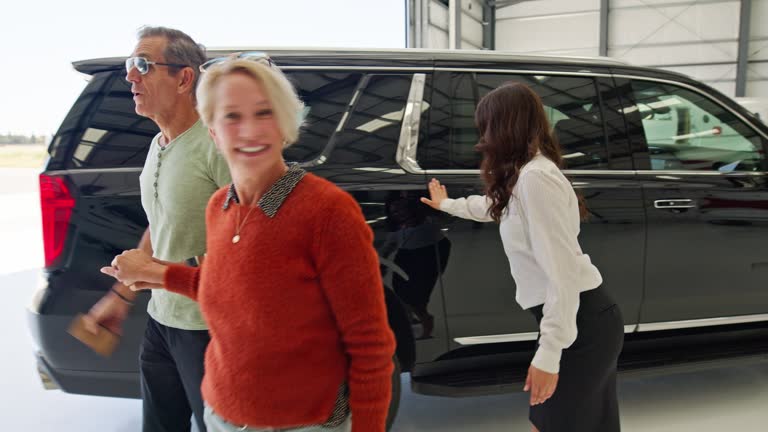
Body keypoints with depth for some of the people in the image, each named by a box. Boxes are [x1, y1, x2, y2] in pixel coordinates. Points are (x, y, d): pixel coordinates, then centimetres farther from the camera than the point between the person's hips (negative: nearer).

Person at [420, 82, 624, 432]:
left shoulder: (535, 177, -19)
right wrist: (448, 204, 50)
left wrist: (548, 356, -21)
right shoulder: (530, 172, 13)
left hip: (580, 324, -10)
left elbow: (563, 273, -24)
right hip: (584, 320, 10)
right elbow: (497, 206, 37)